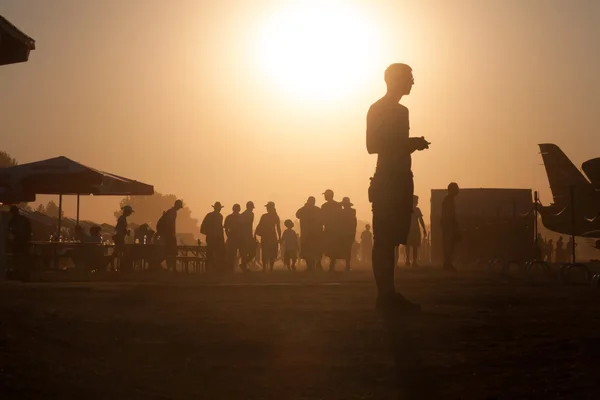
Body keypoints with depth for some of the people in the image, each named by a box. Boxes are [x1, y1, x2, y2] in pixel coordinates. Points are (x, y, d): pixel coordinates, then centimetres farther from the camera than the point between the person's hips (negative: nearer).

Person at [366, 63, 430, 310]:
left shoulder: (400, 111, 22)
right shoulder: (379, 109, -4)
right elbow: (373, 146, -13)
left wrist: (413, 144, 6)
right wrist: (410, 143, -14)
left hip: (399, 181, 9)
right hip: (387, 181, -9)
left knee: (390, 239, 5)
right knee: (385, 240, -11)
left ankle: (388, 294, 5)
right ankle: (386, 294, -14)